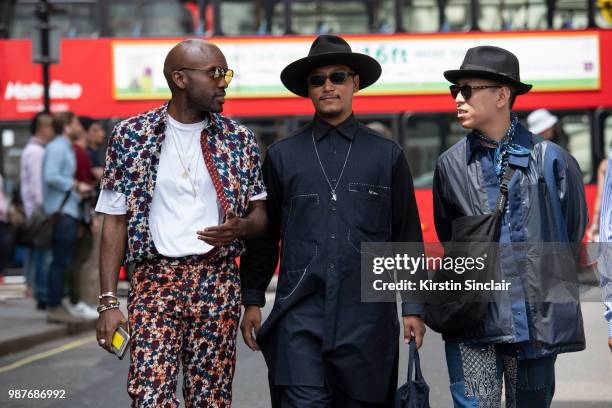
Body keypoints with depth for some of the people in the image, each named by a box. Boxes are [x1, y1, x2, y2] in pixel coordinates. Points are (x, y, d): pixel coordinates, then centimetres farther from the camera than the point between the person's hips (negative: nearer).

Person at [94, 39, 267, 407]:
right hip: (155, 280, -2)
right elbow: (115, 223, 3)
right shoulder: (131, 136, 2)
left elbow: (261, 214, 13)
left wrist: (241, 228, -12)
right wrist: (109, 302, -4)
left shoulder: (239, 140, 7)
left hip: (219, 283, 2)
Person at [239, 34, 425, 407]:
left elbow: (407, 237, 9)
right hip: (300, 316, 0)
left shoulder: (387, 155, 8)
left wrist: (413, 307, 6)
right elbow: (263, 236, 13)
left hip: (367, 316, 1)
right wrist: (252, 301, 9)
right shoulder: (282, 155, 9)